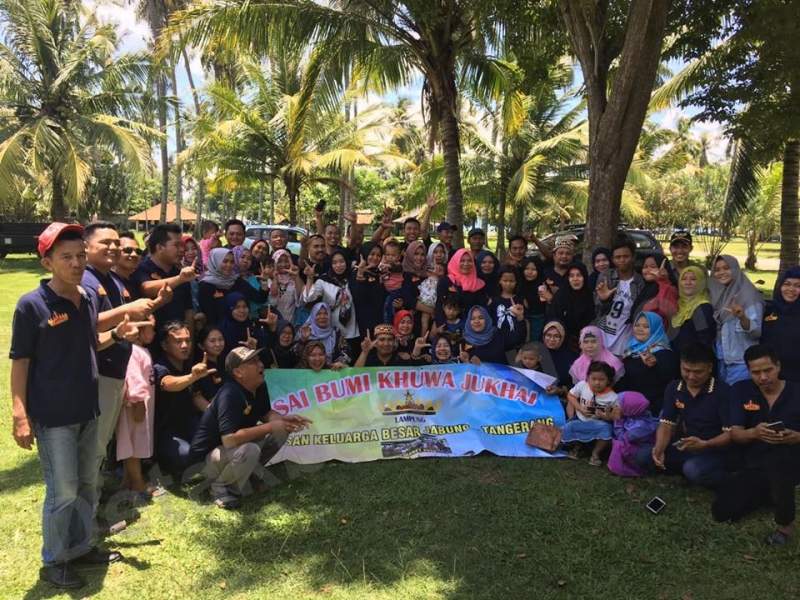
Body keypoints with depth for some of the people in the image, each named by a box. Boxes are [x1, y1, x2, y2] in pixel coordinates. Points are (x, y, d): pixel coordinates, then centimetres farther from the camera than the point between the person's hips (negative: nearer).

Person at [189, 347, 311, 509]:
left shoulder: (257, 388, -5)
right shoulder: (230, 395, -31)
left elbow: (266, 413, 11)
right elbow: (229, 439, -38)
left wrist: (284, 419, -12)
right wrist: (270, 427, -31)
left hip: (236, 446, 8)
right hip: (208, 456, -8)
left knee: (282, 430, -3)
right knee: (249, 451, -37)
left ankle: (252, 471, 8)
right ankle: (219, 486, -8)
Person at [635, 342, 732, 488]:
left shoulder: (723, 391, -16)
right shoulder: (673, 388, 1)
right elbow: (667, 423, 0)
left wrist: (704, 445, -36)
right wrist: (659, 448, -20)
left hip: (715, 449, -5)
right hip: (685, 445, 5)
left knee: (693, 470, -36)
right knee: (643, 456, -15)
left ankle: (721, 475, -4)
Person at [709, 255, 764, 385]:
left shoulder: (748, 294, -11)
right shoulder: (717, 294, 7)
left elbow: (757, 331, -19)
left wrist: (742, 317, -34)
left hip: (741, 362, -6)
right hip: (721, 361, 6)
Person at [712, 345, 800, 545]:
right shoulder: (742, 390, -1)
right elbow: (735, 434, -6)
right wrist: (754, 433, -28)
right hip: (755, 467, 3)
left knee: (778, 456, -40)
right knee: (721, 511, -13)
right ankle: (771, 494, 15)